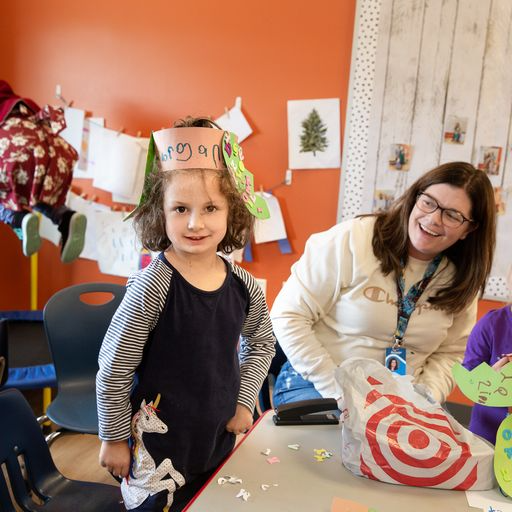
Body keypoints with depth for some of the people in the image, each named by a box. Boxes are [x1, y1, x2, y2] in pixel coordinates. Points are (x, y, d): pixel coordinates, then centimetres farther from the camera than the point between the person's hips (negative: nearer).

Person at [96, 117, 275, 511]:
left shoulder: (244, 286, -8)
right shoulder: (152, 287, -23)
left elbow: (262, 343, 12)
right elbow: (113, 370, -14)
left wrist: (245, 401, 6)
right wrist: (114, 439, -5)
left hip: (220, 440, 5)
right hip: (158, 448, -5)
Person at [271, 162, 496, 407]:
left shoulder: (462, 279, 2)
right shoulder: (352, 239, -16)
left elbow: (450, 354, 11)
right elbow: (288, 316, -15)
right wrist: (338, 390, -16)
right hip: (316, 386, -5)